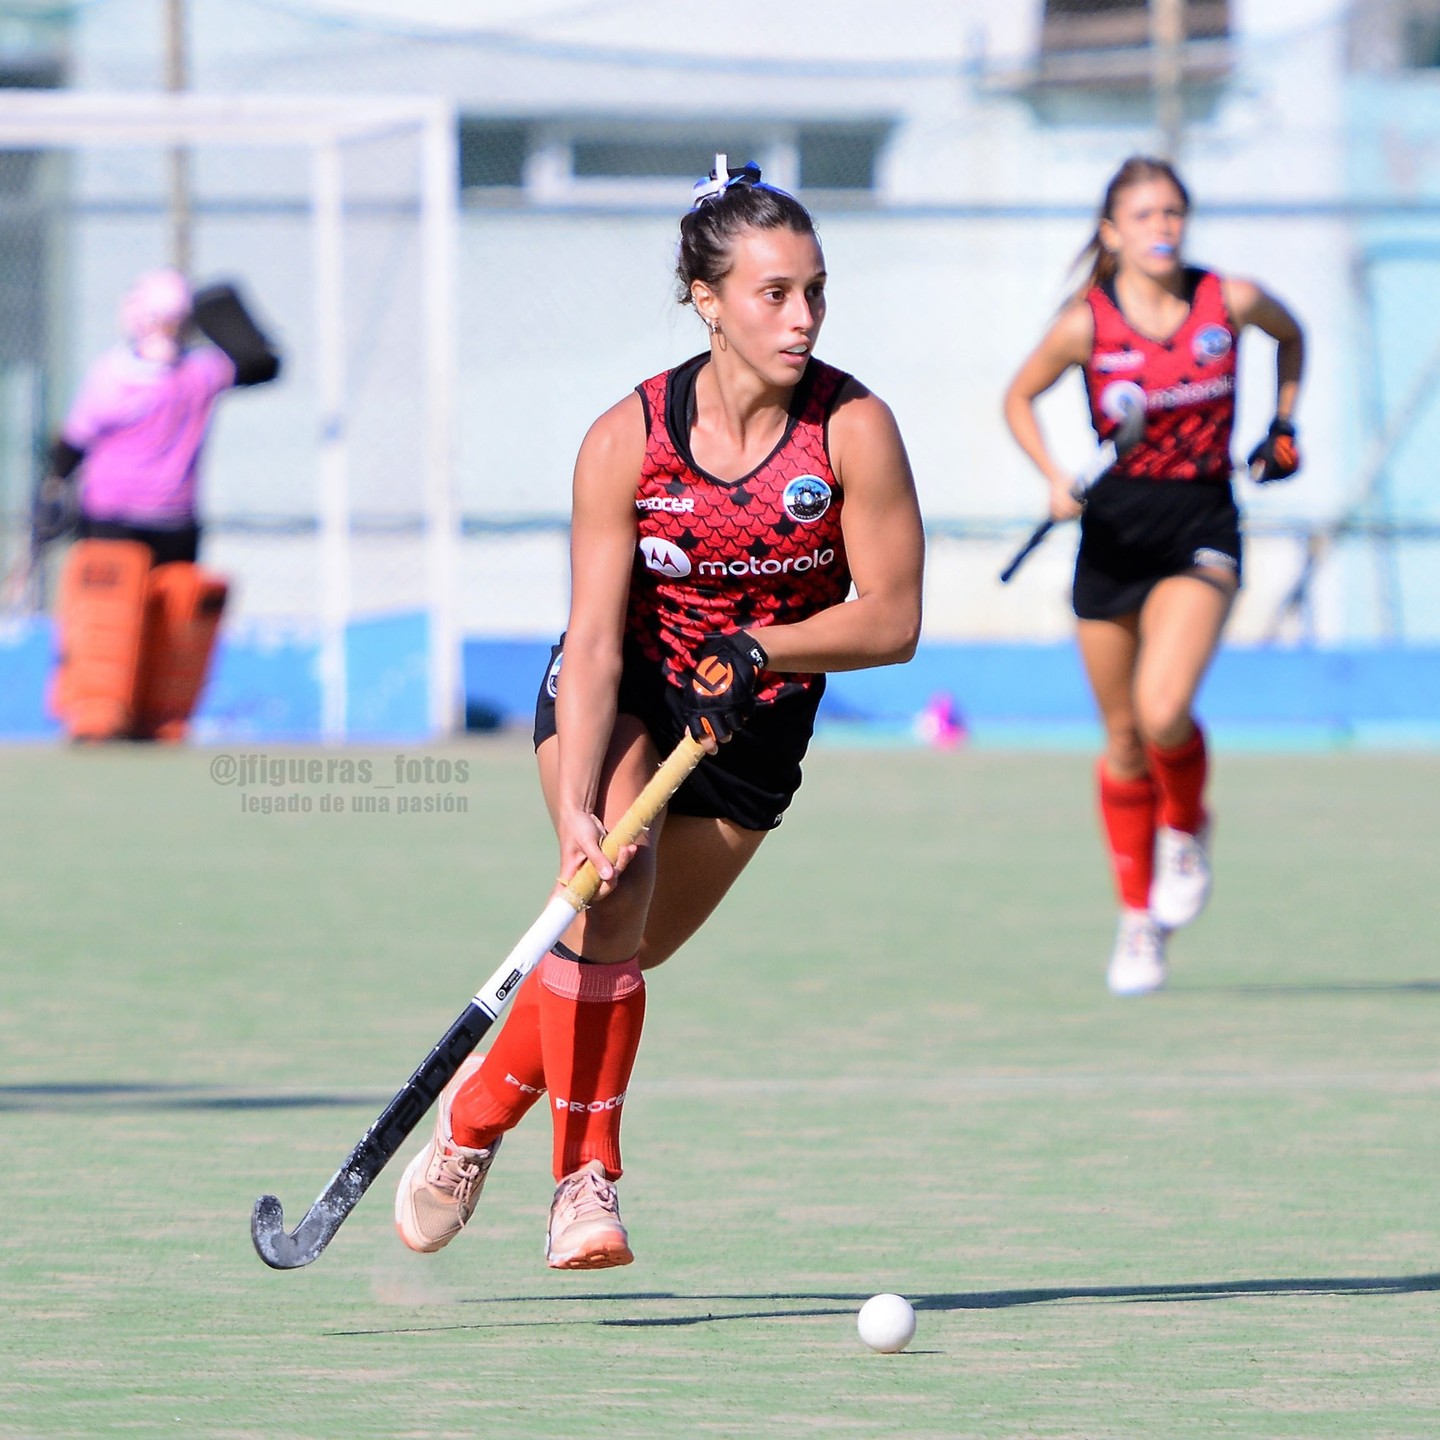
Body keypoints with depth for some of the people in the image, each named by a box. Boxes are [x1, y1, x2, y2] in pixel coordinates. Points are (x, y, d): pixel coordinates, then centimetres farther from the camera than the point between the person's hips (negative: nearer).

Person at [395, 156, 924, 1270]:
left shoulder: (854, 429, -20)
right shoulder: (628, 441, -20)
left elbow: (892, 619, -15)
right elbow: (594, 641, -22)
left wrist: (759, 648, -30)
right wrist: (576, 805, -34)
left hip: (753, 721, 2)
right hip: (621, 703, -2)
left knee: (619, 954, 4)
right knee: (610, 891, -28)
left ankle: (476, 1115, 32)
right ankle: (585, 1177, -18)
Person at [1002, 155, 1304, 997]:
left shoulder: (1232, 301, -5)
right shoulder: (1086, 324, -7)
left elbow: (1291, 335, 18)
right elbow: (1020, 398, 8)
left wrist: (1284, 428, 11)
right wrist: (1055, 478, -7)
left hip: (1202, 533, -1)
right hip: (1115, 537, 1)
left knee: (1162, 712, -24)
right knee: (1124, 739, 8)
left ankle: (1187, 827, 9)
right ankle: (1140, 918, 25)